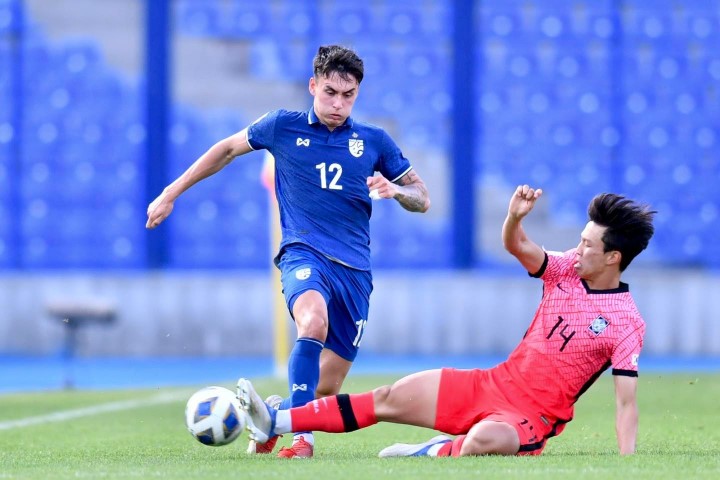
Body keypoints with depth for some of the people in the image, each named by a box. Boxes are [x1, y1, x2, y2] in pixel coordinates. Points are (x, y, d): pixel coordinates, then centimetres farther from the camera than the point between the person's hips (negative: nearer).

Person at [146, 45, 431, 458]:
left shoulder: (374, 141, 9)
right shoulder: (283, 127, 5)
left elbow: (422, 199, 14)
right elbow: (229, 148, 20)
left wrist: (395, 190, -10)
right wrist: (171, 194, 21)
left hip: (355, 269, 3)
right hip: (304, 253, -3)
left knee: (326, 392, 1)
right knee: (314, 320, -38)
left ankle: (278, 412, 33)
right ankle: (301, 434, -36)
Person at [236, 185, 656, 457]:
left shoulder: (626, 323, -14)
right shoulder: (566, 271, 4)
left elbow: (626, 401, -16)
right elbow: (516, 246, -7)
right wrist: (516, 217, -30)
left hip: (532, 417, -7)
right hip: (493, 383, 7)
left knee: (485, 439, -42)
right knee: (392, 398, 1)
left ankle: (437, 453, -11)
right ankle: (275, 423, 4)